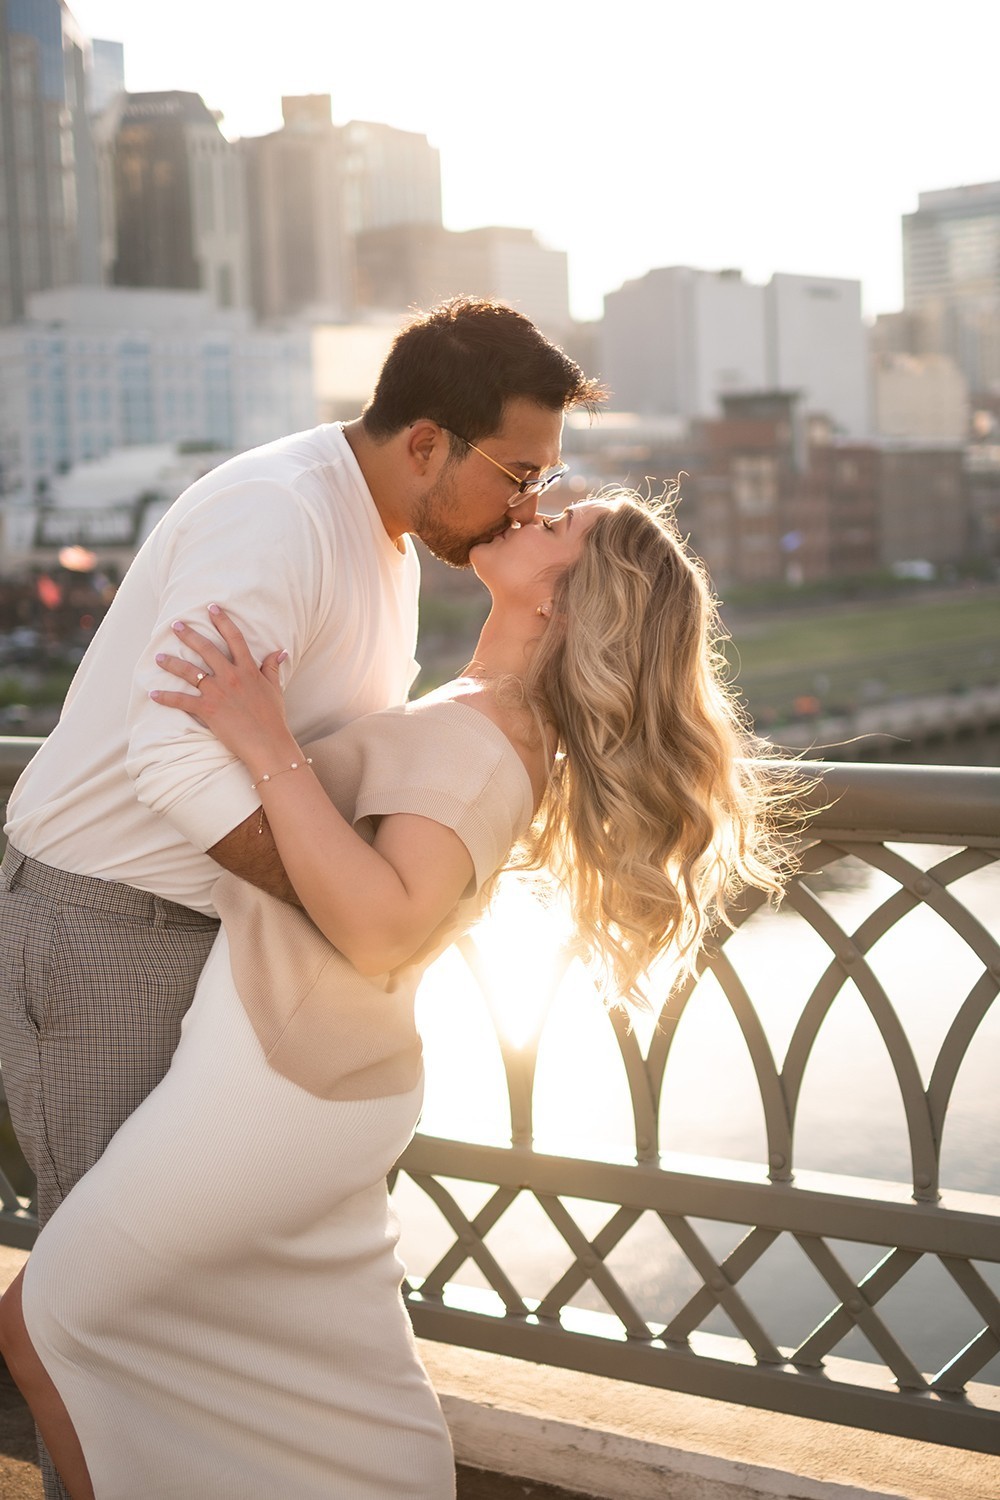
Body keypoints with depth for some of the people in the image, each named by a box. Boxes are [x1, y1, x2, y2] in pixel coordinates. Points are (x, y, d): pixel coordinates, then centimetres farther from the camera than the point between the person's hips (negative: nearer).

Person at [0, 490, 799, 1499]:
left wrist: (268, 749, -34)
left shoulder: (469, 741, -23)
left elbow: (381, 925, -38)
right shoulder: (509, 730, 6)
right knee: (351, 1398, 19)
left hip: (268, 1092, -9)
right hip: (328, 1086, 9)